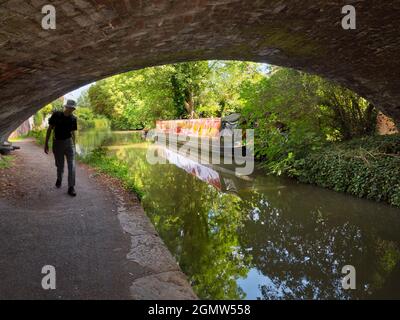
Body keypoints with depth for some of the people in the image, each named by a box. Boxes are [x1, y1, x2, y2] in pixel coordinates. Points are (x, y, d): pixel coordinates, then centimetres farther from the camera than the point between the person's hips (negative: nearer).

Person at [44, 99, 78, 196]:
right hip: (57, 142, -1)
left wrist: (74, 146, 12)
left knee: (71, 165, -8)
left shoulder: (73, 119, -1)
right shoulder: (56, 115, -8)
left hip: (68, 142, 1)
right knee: (60, 165, 11)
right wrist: (46, 143, -5)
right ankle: (59, 179, 42)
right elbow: (49, 129, -3)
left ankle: (71, 187, -3)